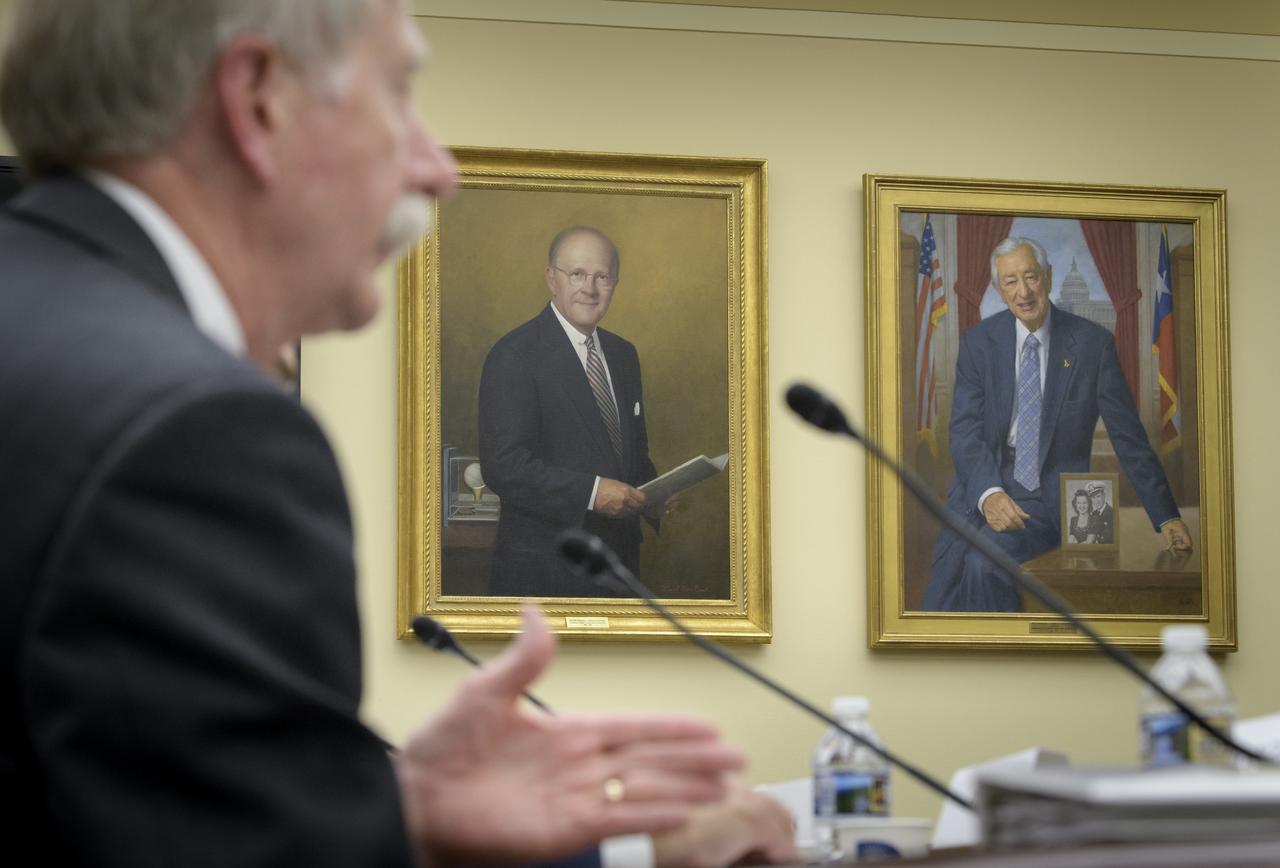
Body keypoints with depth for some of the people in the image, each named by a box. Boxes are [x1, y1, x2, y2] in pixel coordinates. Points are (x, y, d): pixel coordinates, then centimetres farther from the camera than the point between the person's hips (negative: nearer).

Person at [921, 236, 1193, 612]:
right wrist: (988, 494, -26)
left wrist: (1167, 518, 0)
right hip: (980, 490, 2)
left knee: (984, 564, -29)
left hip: (1049, 497, -2)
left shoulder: (1092, 343, -3)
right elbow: (965, 432, -6)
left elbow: (1129, 436, 1)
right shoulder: (978, 342, 2)